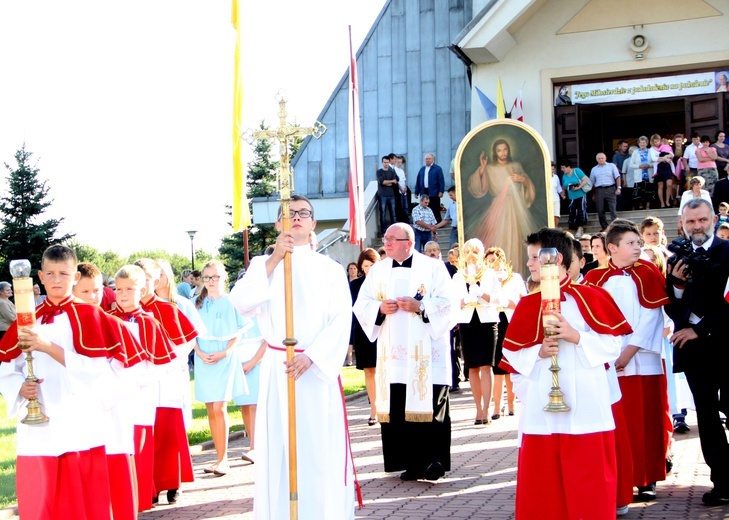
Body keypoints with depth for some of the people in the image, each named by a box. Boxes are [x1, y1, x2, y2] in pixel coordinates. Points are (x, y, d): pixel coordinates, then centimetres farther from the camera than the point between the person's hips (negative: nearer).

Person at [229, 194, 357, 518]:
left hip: (319, 368, -1)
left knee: (323, 448, -1)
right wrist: (275, 257, -18)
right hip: (277, 368, 1)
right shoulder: (264, 265, 8)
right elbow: (241, 303, -10)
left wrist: (310, 357, -18)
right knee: (279, 448, 2)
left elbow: (341, 320, -4)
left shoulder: (329, 268, 6)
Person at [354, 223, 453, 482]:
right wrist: (380, 309, -9)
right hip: (392, 352, 3)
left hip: (427, 353, -3)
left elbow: (448, 303, -3)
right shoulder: (377, 270, 14)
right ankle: (412, 462, 7)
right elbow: (361, 305, 11)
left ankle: (435, 460, -2)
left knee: (430, 405, -7)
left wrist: (421, 306, -17)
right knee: (396, 409, 0)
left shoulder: (433, 268, 3)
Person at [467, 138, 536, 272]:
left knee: (516, 240, -1)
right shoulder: (489, 169, 5)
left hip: (517, 209, 2)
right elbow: (477, 189, -5)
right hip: (499, 209, -2)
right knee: (499, 241, -11)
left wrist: (523, 179, -5)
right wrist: (481, 169, -14)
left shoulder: (516, 166, 13)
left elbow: (529, 187, 15)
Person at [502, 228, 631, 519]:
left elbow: (613, 346, -2)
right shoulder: (527, 304, 8)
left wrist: (576, 336, -14)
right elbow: (513, 356, 8)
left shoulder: (591, 297, 0)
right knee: (542, 485, 6)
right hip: (541, 409, 3)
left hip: (585, 408, -3)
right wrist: (538, 352, -10)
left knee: (589, 482, 0)